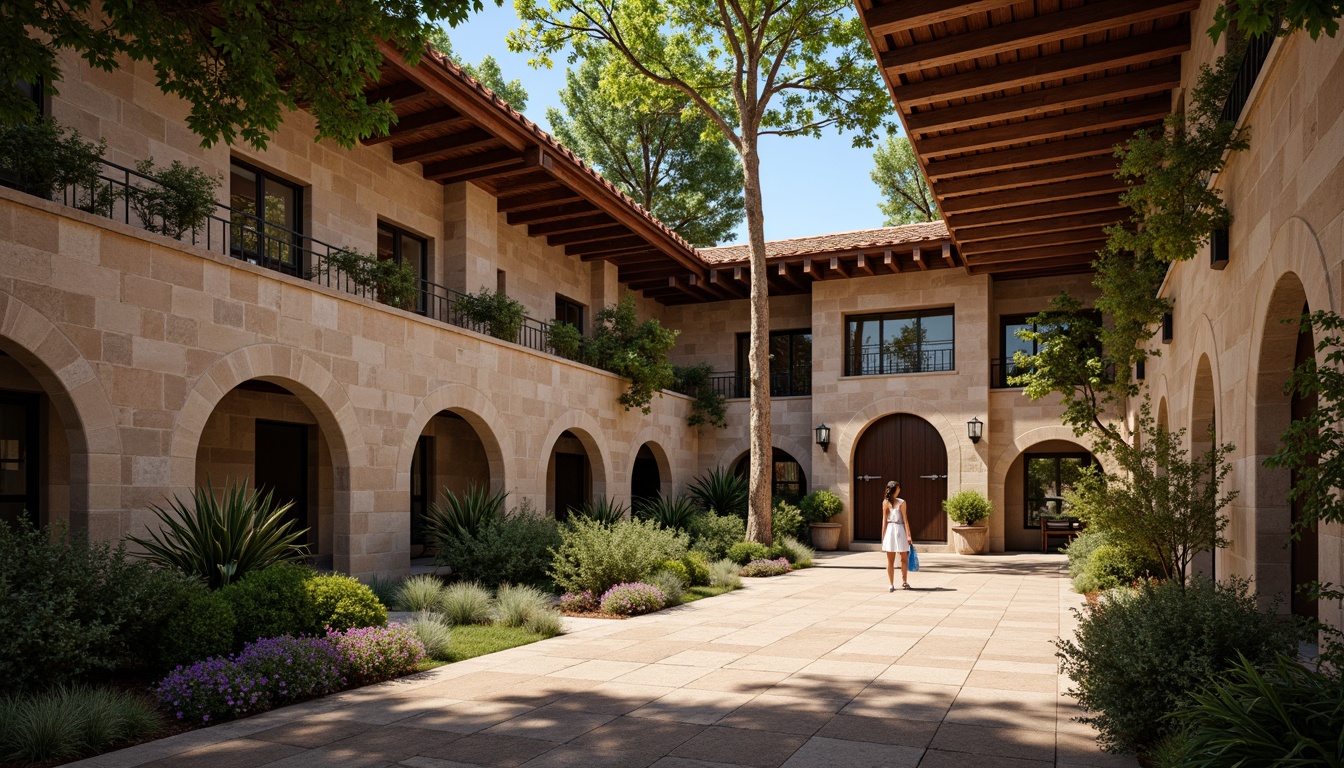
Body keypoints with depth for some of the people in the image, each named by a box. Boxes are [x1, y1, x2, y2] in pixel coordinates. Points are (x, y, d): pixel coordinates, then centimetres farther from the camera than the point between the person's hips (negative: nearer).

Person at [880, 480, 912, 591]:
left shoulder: (885, 502, 0)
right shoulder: (901, 502, -7)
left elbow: (884, 520, 1)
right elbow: (905, 519, -8)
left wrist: (883, 536, 7)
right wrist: (908, 535, -4)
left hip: (889, 530, 2)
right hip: (900, 530, -2)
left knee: (890, 560, 5)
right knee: (904, 558, 14)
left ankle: (891, 585, 4)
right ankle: (904, 582, 17)